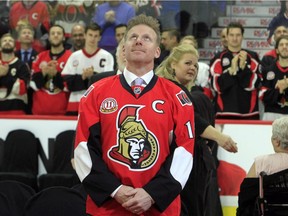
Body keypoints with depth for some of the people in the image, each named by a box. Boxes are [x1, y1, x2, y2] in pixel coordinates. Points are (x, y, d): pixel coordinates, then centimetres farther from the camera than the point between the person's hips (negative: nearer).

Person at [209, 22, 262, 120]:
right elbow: (217, 86, -3)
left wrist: (243, 67, -12)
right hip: (225, 113, -1)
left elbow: (254, 84, 0)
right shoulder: (218, 58, 4)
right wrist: (231, 71, -14)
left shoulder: (252, 57, 7)